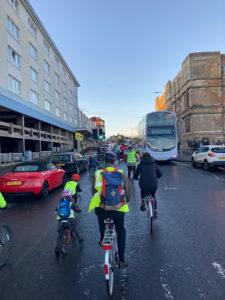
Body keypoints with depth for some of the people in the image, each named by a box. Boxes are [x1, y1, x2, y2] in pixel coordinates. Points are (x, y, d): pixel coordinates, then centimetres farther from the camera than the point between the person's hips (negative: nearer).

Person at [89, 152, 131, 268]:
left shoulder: (97, 174, 2)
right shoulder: (121, 173, -1)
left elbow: (94, 191, 11)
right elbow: (128, 191, 5)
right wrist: (125, 202, 24)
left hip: (101, 208, 1)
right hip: (118, 209, 0)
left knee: (100, 215, 37)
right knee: (121, 232, 23)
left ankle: (102, 239, 40)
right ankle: (121, 260, 26)